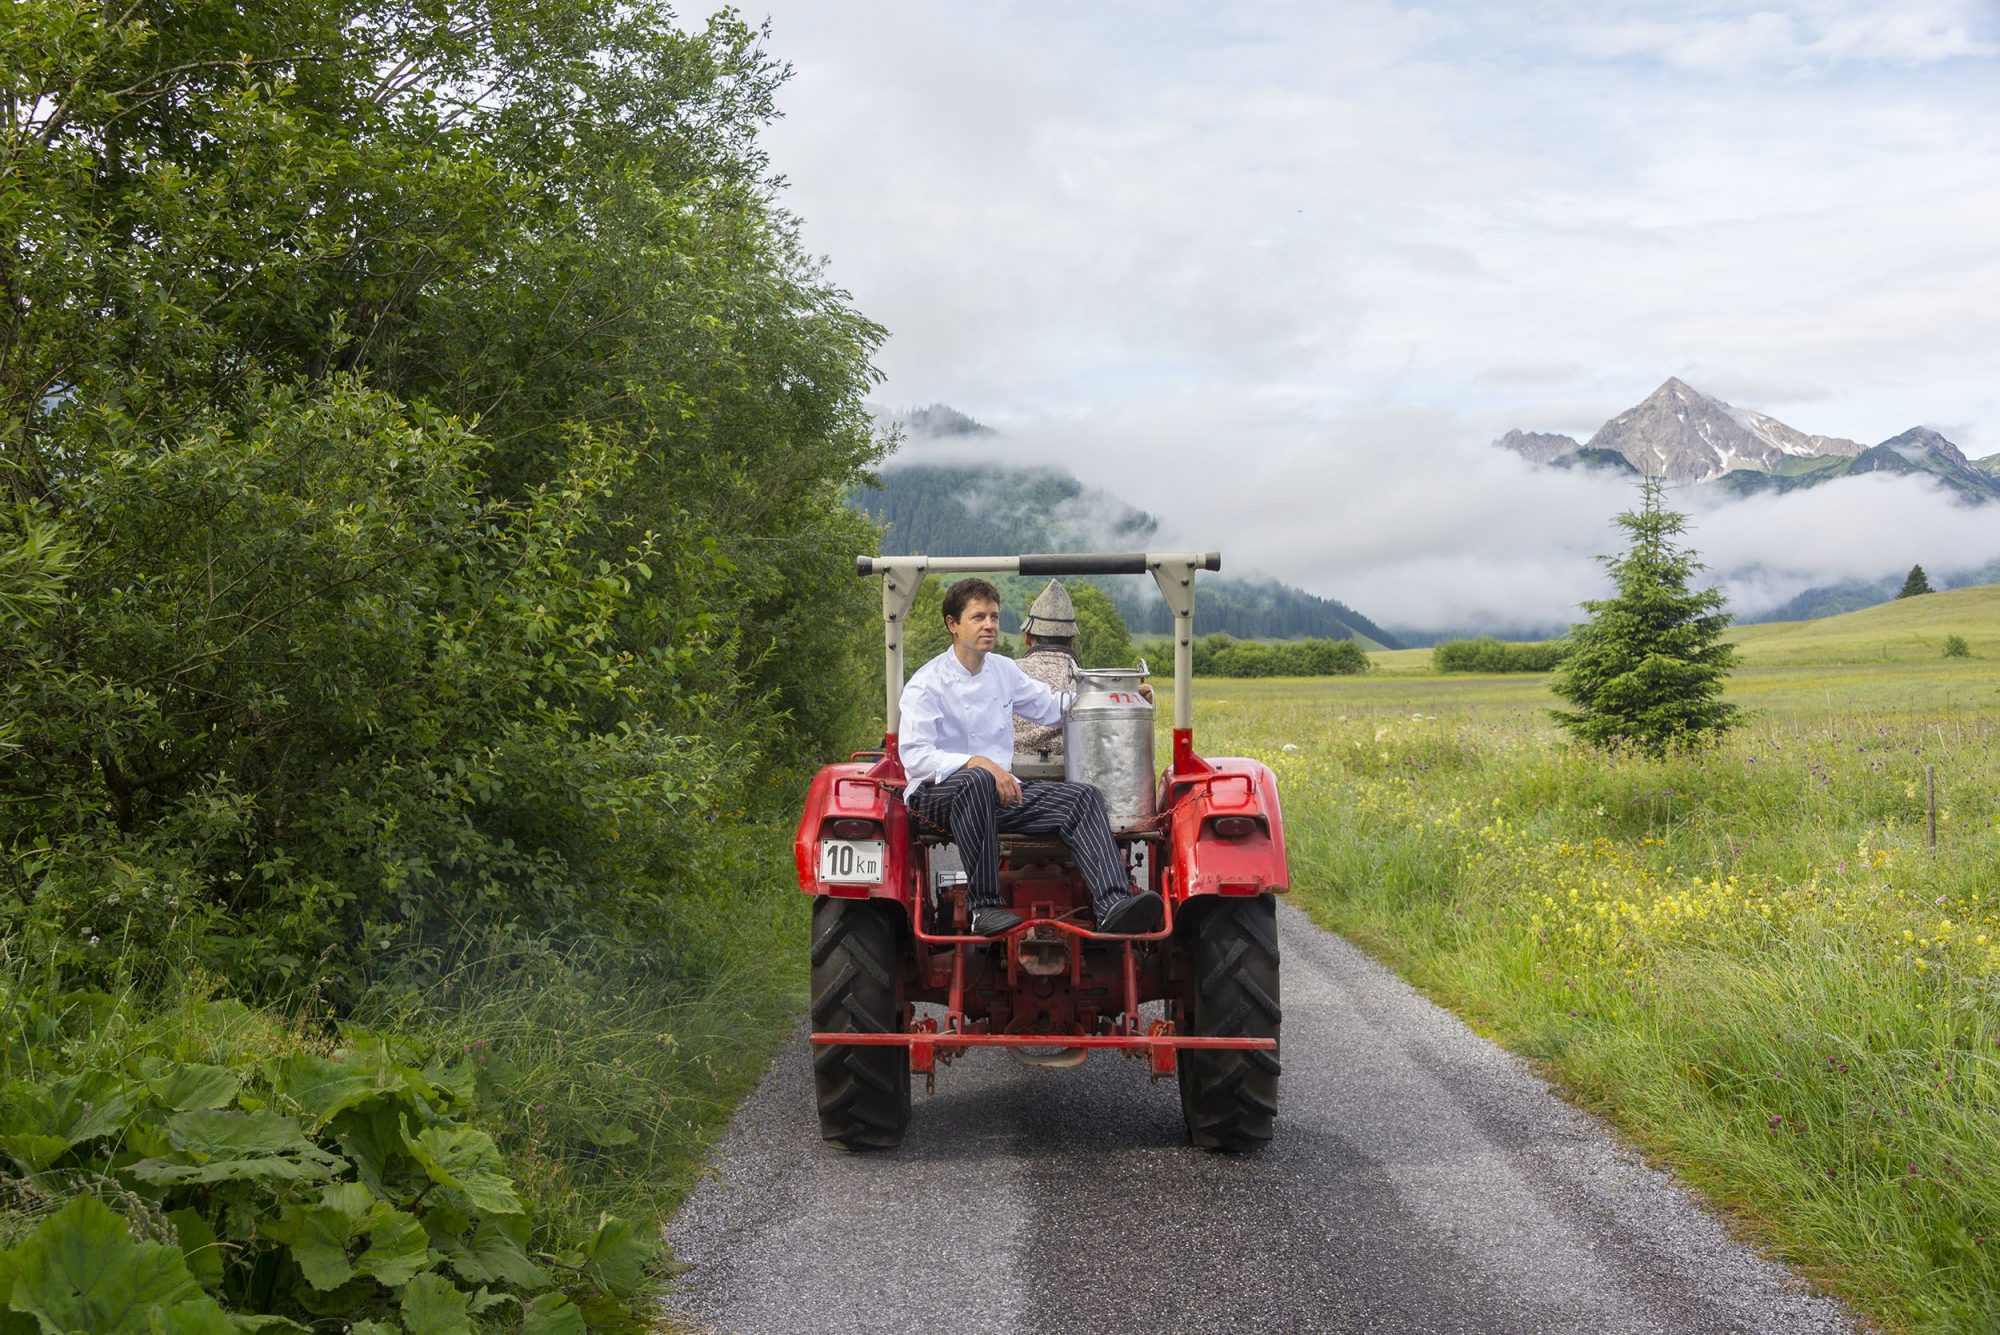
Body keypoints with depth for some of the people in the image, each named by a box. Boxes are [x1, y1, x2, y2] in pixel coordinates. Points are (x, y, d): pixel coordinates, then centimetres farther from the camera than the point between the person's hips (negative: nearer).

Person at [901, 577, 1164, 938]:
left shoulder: (1003, 670, 14)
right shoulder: (926, 684, -7)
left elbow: (1050, 706, 27)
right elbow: (913, 755, -17)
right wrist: (977, 763, -30)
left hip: (1000, 793, 6)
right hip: (936, 792, -6)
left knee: (1083, 797, -14)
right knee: (976, 782, -41)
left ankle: (1113, 907, -34)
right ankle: (984, 907, -37)